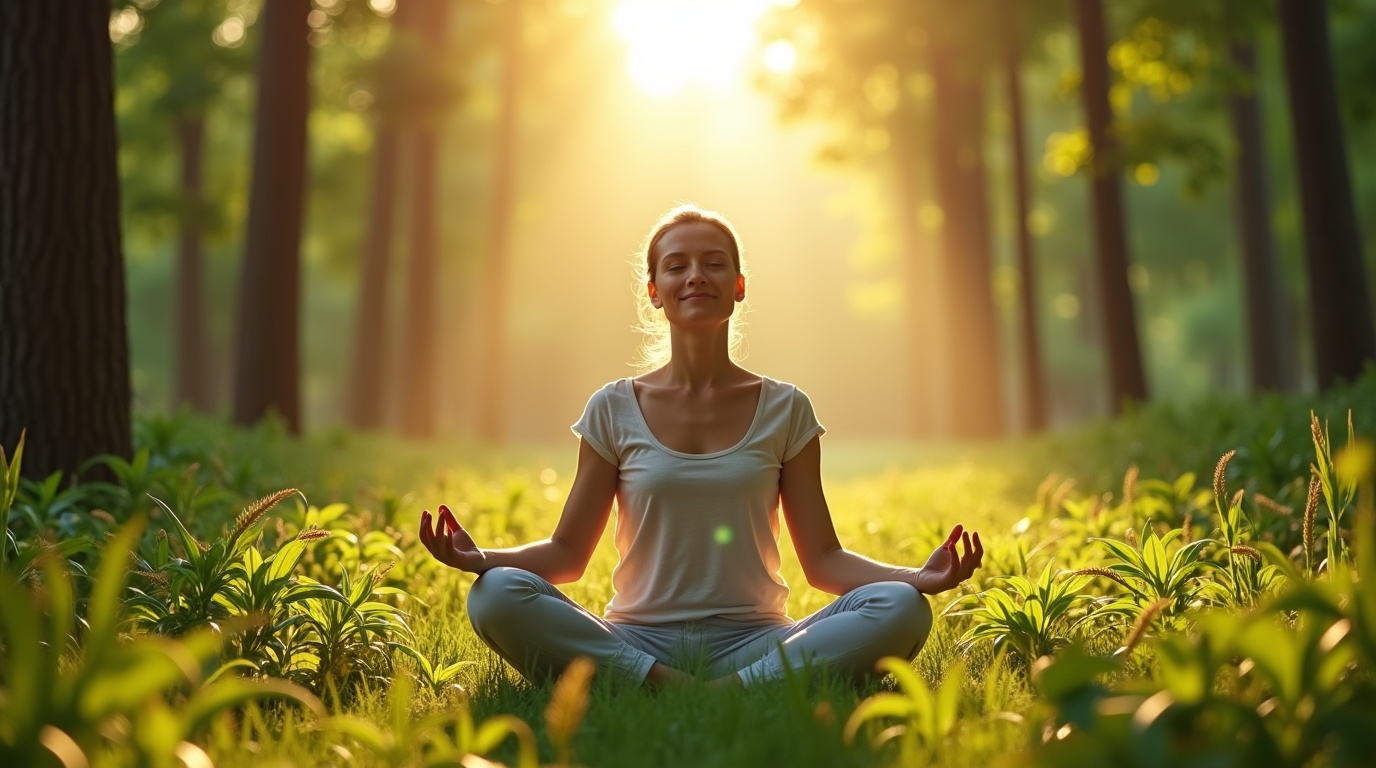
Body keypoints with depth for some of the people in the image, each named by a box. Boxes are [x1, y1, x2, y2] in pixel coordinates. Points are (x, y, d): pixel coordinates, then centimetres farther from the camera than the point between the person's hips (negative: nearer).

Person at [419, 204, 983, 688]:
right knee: (496, 596, -27)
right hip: (637, 641, 0)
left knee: (902, 609, -26)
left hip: (752, 642, 1)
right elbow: (568, 552, 6)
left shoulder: (784, 410, 7)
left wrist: (918, 576, -13)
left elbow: (822, 559, 5)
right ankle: (670, 687, -27)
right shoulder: (615, 410, 6)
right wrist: (481, 557, -13)